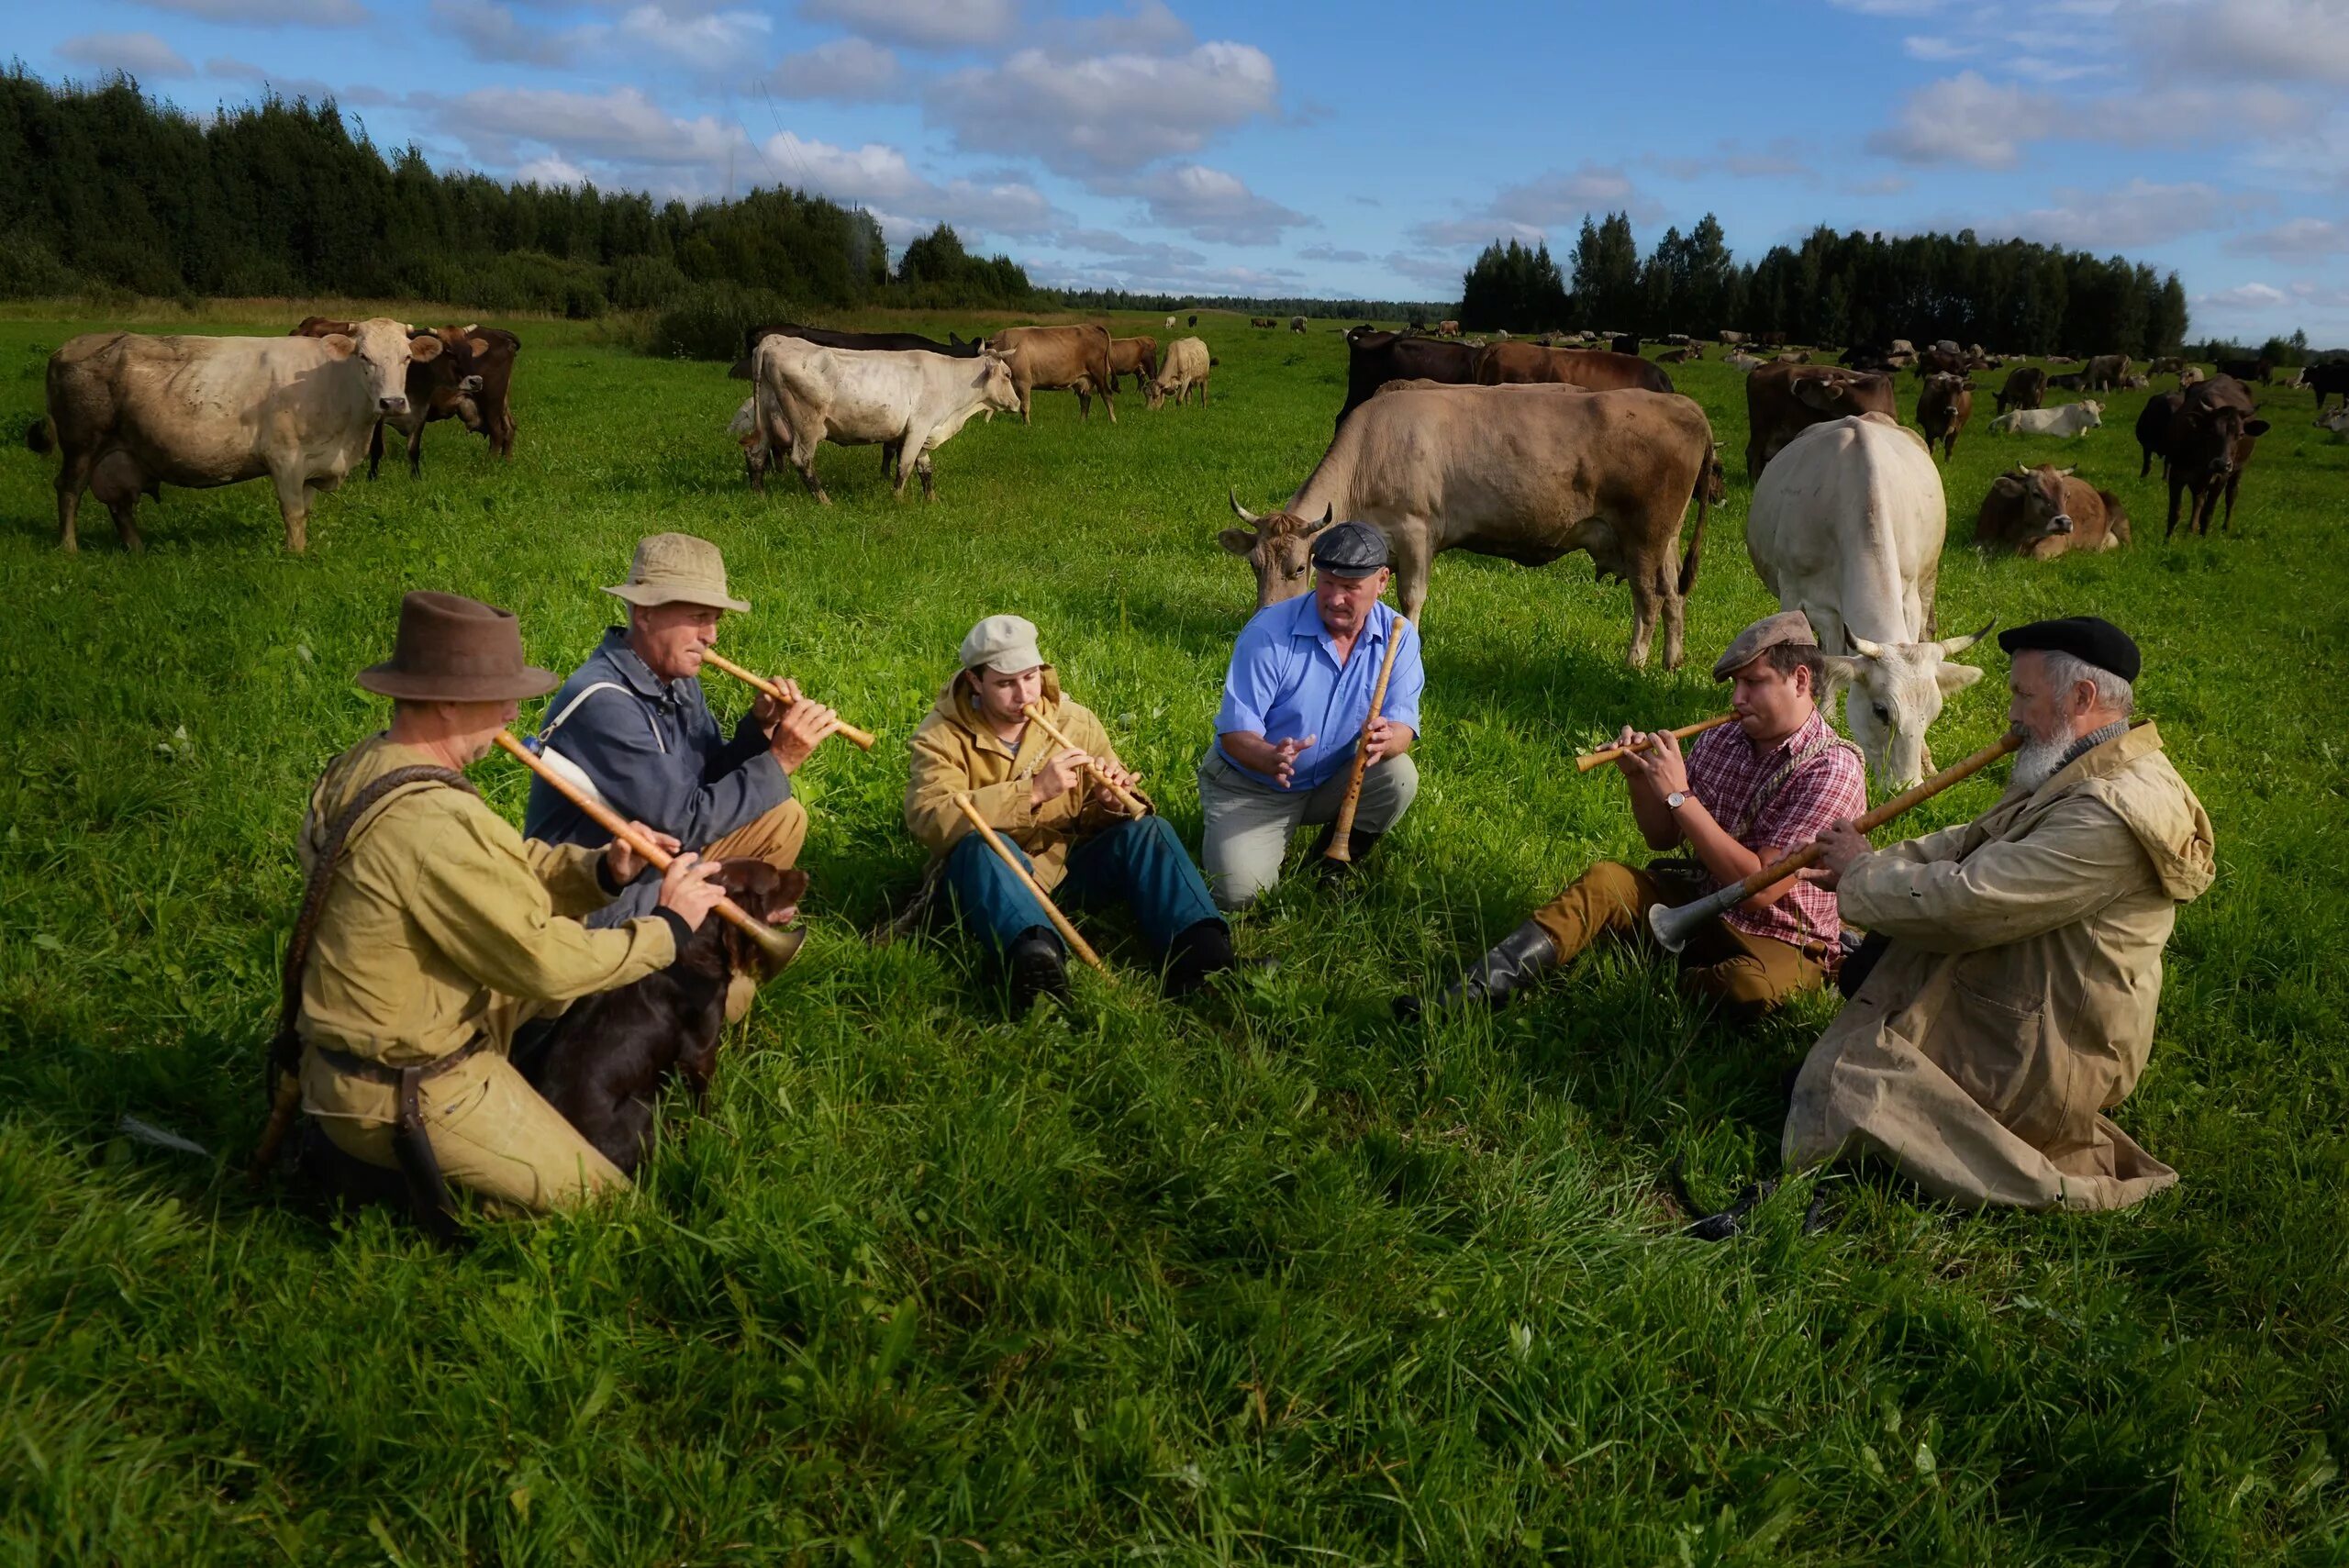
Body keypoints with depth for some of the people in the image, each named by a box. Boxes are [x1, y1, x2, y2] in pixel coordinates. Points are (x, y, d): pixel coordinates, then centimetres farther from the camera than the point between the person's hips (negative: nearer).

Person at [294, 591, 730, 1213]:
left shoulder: (364, 766, 1)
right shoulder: (433, 824, -30)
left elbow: (507, 868, 6)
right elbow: (546, 960, -26)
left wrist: (600, 868, -10)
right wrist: (668, 926, -13)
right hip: (407, 1099, -9)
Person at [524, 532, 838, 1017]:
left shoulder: (677, 680, 0)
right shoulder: (603, 704, -28)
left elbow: (713, 777, 7)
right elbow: (687, 822, -27)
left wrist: (759, 728, -11)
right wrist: (779, 761, -24)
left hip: (662, 858, 9)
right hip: (602, 896, -9)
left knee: (784, 819, 6)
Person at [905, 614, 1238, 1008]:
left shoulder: (1075, 721, 4)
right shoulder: (941, 736, -6)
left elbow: (1094, 822, 8)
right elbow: (929, 818, -24)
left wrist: (1112, 802, -18)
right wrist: (1033, 792, -31)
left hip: (1068, 870, 3)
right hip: (988, 878, -3)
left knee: (1148, 831, -19)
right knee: (983, 846, -35)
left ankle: (1201, 948, -40)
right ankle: (1035, 953, -63)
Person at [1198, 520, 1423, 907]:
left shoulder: (1397, 635, -10)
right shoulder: (1269, 631, -22)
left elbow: (1402, 725, -15)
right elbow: (1235, 731, -22)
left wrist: (1387, 739, -41)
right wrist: (1270, 759, -45)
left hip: (1333, 781, 4)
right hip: (1248, 784, -3)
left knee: (1399, 777, -24)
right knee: (1239, 893, -21)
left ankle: (1335, 865, 4)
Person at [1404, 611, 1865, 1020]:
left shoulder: (1833, 771, -18)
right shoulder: (1720, 740, 2)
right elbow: (1663, 838, 9)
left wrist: (1679, 796, -23)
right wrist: (1639, 779, -11)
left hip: (1783, 941, -5)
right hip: (1698, 901, 6)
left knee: (1750, 987, -38)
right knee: (1605, 880, -17)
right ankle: (1463, 998, -28)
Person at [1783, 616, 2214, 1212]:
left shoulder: (2110, 816, -27)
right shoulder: (2078, 775, 7)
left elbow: (1965, 901, -28)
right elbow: (1974, 843, 10)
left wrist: (1862, 872, -11)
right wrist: (1870, 867, -4)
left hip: (2046, 1061, -11)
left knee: (1842, 1078, -14)